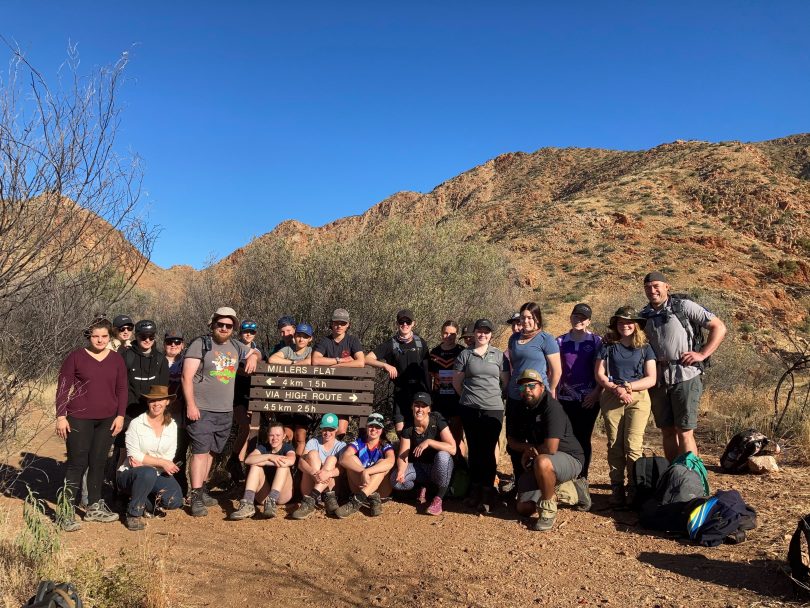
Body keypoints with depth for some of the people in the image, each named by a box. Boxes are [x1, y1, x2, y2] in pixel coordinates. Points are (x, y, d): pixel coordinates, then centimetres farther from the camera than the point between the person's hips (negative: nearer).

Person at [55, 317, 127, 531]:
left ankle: (94, 507, 22)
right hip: (79, 419, -3)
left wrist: (120, 415, 0)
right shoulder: (76, 357, -3)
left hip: (107, 420, 3)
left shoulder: (117, 359, 6)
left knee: (98, 463, 10)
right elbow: (63, 388, -3)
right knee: (77, 463, -3)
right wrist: (61, 416, -8)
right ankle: (68, 512, 5)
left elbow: (121, 389, 8)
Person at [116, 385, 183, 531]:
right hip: (129, 474, -3)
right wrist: (161, 462, -19)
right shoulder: (136, 424, -9)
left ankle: (146, 503, 10)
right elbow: (134, 456, -15)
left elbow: (169, 458, -4)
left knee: (175, 500, -23)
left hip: (158, 475, 3)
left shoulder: (172, 425, 2)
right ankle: (133, 513, -14)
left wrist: (143, 461, -18)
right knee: (148, 473, -38)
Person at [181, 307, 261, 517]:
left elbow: (256, 353, 31)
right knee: (200, 451, -8)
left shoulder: (236, 347, 12)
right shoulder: (200, 344, -5)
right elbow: (187, 377, -9)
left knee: (211, 451, 13)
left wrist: (253, 356, 6)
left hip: (226, 411, 6)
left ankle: (202, 490, 25)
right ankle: (196, 498, -4)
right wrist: (191, 405, -15)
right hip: (202, 410, -5)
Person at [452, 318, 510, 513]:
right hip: (470, 409, 1)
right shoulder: (465, 354, 5)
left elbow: (506, 381, 10)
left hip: (493, 409, 0)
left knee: (488, 450, -2)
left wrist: (499, 396, 11)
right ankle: (475, 489, 19)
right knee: (474, 450, 8)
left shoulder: (499, 355, 6)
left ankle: (488, 491, 9)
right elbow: (457, 382, 11)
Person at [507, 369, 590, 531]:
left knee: (541, 461, -41)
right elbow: (511, 440, 9)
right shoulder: (520, 409, 1)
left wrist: (528, 453, -13)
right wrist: (526, 447, -14)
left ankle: (548, 510, -16)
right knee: (524, 509, 2)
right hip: (536, 464, 8)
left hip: (570, 459, -8)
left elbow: (550, 448, -31)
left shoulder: (552, 407, -23)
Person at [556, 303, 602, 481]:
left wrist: (596, 393, -10)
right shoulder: (560, 341, 7)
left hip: (588, 399, -2)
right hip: (565, 398, 2)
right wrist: (553, 393, 3)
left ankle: (582, 477, 15)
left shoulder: (596, 341, 0)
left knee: (584, 438, 4)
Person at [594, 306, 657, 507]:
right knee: (614, 446, 0)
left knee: (633, 446, -10)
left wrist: (628, 386, -10)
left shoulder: (644, 348, 10)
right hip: (611, 398, 1)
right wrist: (617, 389, -11)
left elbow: (651, 379, 3)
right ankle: (617, 488, 7)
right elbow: (599, 374, 4)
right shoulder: (608, 346, 11)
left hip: (638, 399, -1)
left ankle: (635, 489, 0)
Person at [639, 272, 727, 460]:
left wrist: (702, 354, -10)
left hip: (684, 376, -5)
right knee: (667, 432, 11)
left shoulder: (683, 306, -3)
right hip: (658, 380, 5)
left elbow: (719, 327, -2)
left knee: (684, 432, -4)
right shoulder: (644, 315, 11)